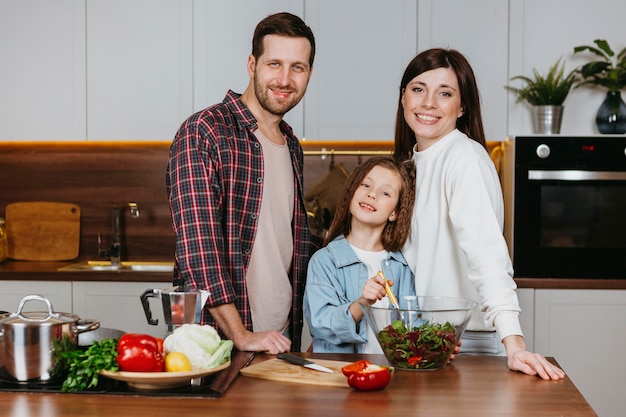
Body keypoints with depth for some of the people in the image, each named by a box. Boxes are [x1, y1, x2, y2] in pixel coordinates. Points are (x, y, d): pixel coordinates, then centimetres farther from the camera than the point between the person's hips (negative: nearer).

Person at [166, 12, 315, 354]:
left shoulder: (292, 146, 12)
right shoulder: (203, 133, -13)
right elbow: (197, 243, -20)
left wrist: (297, 331, 12)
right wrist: (241, 335, -22)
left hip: (281, 337, 7)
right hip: (217, 339, -6)